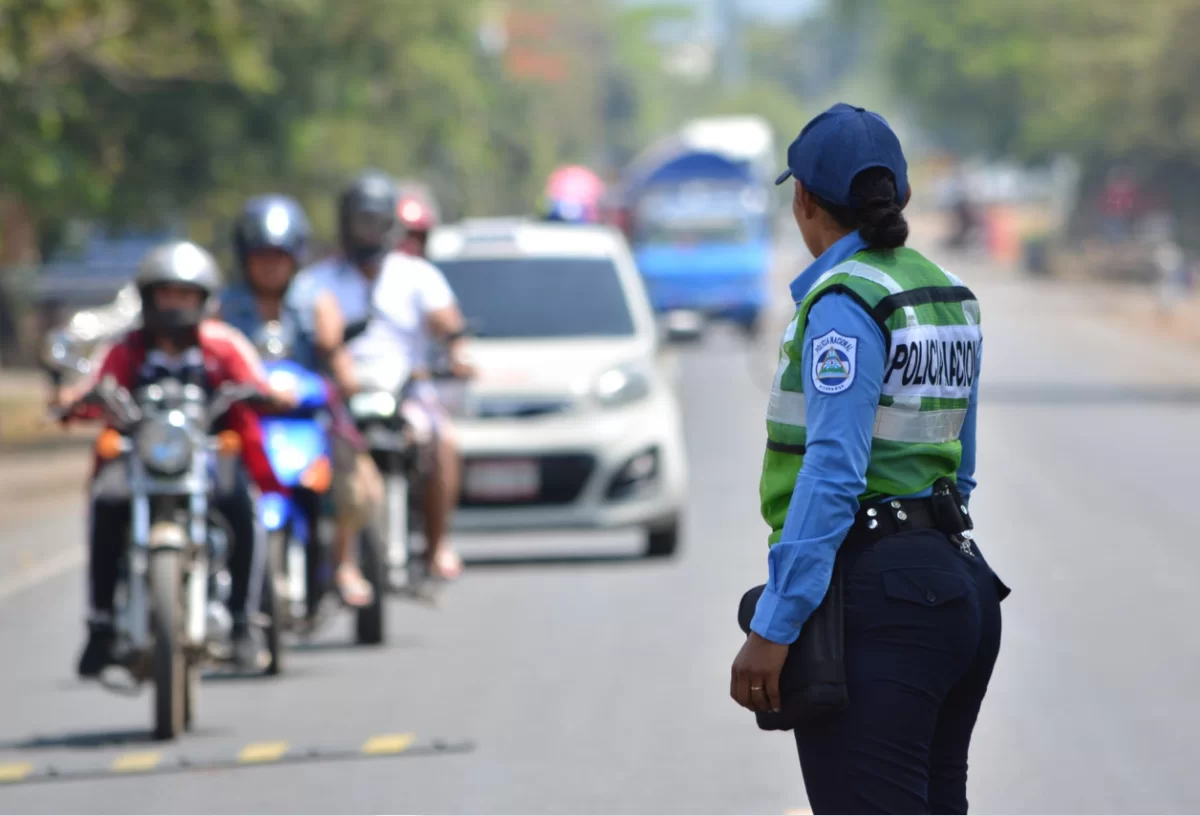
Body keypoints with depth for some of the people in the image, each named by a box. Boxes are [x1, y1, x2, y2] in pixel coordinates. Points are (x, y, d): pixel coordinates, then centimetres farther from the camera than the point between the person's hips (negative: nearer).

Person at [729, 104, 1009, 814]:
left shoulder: (844, 304, -12)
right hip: (958, 582, 9)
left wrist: (774, 625, -22)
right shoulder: (947, 297, 13)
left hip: (872, 594, -9)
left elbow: (833, 473, -21)